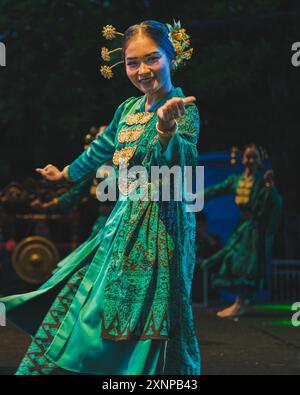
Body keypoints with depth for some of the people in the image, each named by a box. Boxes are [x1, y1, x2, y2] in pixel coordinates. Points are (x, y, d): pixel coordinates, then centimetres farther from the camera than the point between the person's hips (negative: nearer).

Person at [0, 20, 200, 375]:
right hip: (124, 218, 8)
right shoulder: (128, 109, 11)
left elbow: (183, 164, -28)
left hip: (161, 222, -8)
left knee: (145, 316, -7)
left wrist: (167, 129, -48)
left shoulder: (184, 109, -11)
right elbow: (101, 148, 29)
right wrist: (66, 174, 44)